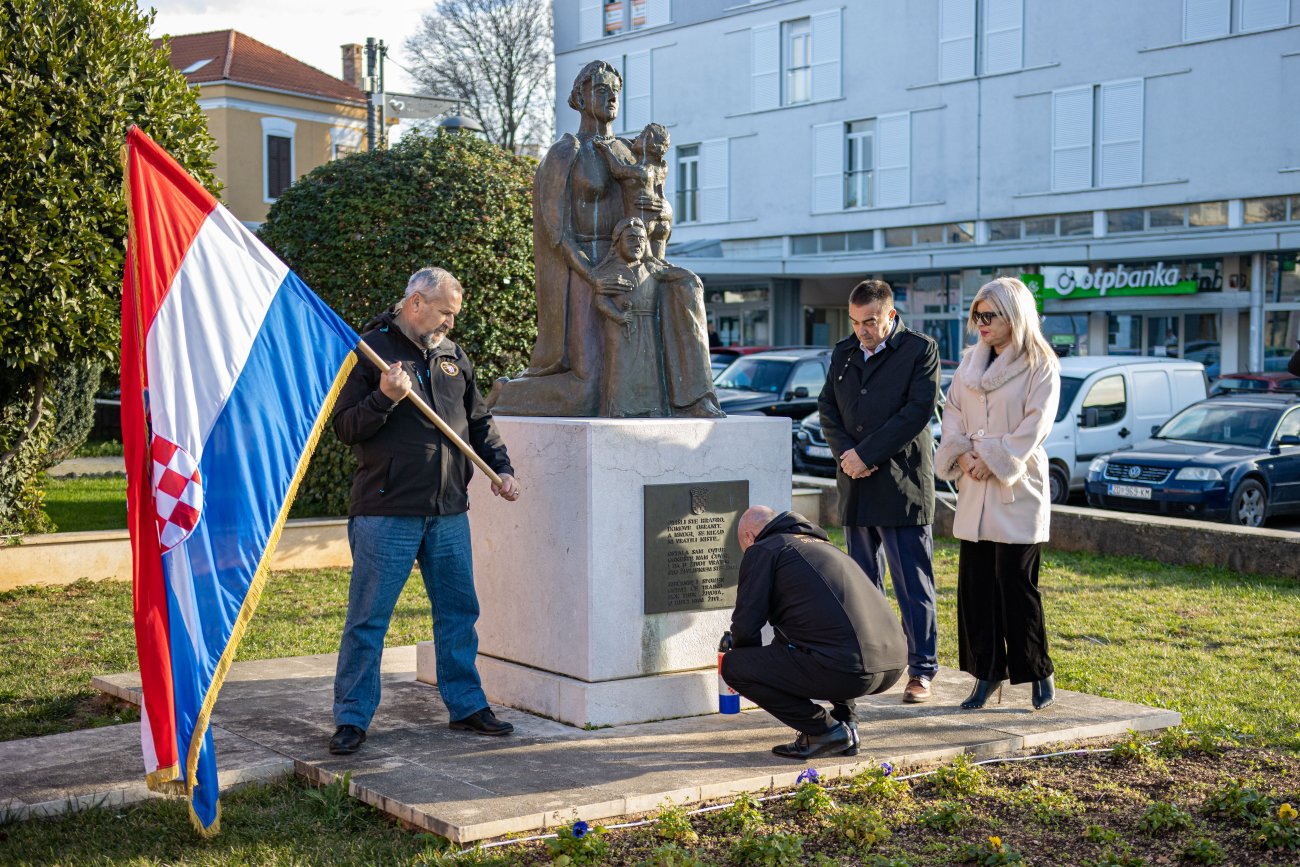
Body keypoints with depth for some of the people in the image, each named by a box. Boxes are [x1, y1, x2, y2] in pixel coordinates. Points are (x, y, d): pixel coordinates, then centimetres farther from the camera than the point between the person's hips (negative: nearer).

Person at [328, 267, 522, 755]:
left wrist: (500, 467, 9)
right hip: (386, 511, -6)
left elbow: (478, 422, 22)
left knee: (459, 610, 12)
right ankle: (351, 718, 7)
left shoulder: (453, 356, 15)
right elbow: (344, 427, -6)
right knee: (368, 618, -2)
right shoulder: (371, 350, -3)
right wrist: (385, 398, -21)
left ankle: (466, 705, 24)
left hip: (449, 513, 6)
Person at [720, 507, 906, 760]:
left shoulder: (762, 551, 7)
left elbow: (746, 624, 1)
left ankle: (824, 731, 4)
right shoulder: (821, 544, 31)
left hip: (844, 669, -9)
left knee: (733, 666, 4)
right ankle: (846, 723, 21)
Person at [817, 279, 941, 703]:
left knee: (913, 585, -4)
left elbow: (918, 412, -13)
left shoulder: (920, 350, -4)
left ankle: (921, 671, 2)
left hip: (902, 486, -6)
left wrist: (866, 454, -15)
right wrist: (845, 453, -6)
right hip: (856, 486, 6)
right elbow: (827, 407, 12)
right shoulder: (844, 352, 14)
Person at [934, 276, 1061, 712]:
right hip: (974, 491, 6)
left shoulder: (1040, 366, -4)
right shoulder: (970, 362, 13)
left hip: (1016, 490, -6)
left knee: (1016, 585, -4)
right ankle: (988, 675, 14)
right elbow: (953, 412, 10)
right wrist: (961, 453, -7)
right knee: (975, 585, 5)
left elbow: (1034, 425, -11)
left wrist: (994, 461, -15)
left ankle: (1040, 675, 10)